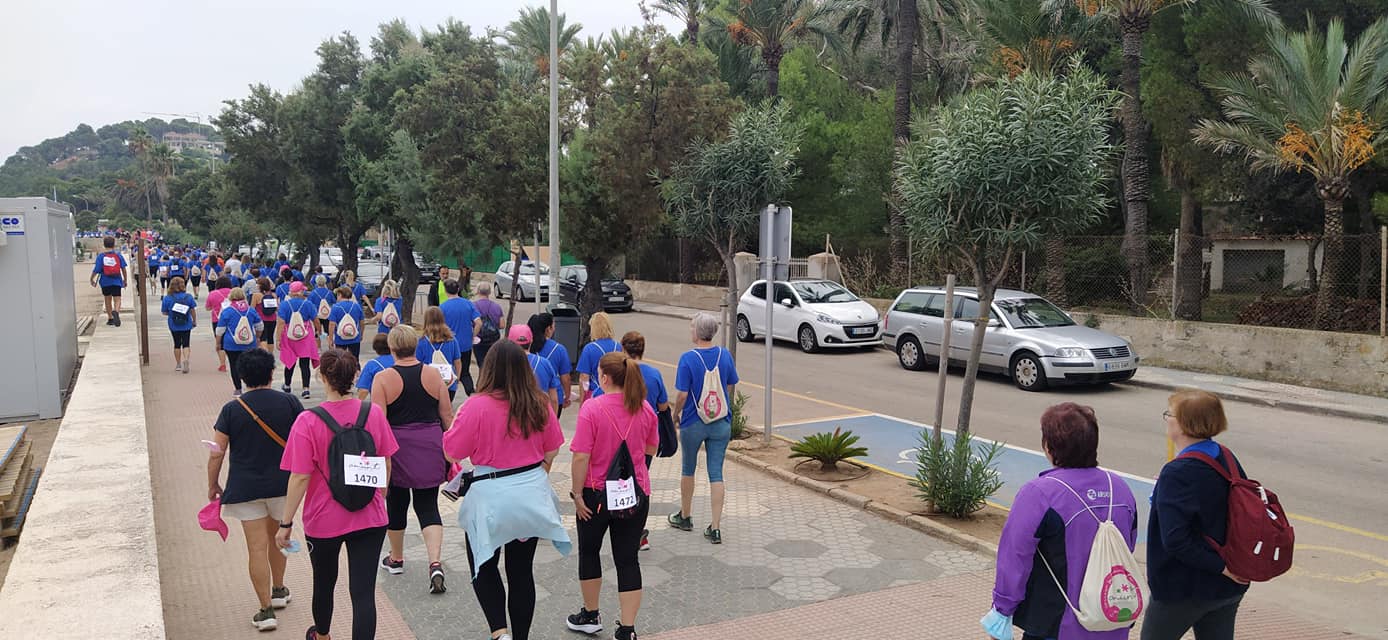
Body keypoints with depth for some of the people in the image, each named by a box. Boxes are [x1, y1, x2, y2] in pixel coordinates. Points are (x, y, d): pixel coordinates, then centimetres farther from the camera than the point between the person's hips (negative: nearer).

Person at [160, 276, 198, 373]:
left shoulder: (167, 298, -9)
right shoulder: (188, 297, -7)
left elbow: (164, 312, -5)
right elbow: (193, 311, -2)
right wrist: (194, 321, 11)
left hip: (174, 326, 0)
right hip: (186, 325, 0)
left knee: (177, 344, 14)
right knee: (186, 344, 3)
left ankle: (178, 364, 22)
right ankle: (186, 359, -21)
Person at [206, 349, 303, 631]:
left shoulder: (232, 410, -7)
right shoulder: (289, 403, -6)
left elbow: (216, 453, -5)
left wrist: (213, 485, 9)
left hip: (245, 488, -2)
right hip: (283, 484, 2)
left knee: (257, 548, 1)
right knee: (277, 538, 23)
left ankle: (266, 610, 3)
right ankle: (278, 591, 38)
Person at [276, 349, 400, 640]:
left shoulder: (308, 422, -17)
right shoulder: (373, 413, -8)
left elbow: (300, 478, -15)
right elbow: (386, 465, 2)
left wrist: (286, 523, -5)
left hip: (324, 520, 0)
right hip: (370, 518, 1)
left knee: (324, 583, 24)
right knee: (364, 591, 2)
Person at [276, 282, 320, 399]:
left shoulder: (284, 305, -5)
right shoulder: (308, 304, -4)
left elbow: (281, 323, -11)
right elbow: (315, 321, -1)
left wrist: (279, 339, -7)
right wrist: (318, 332, 15)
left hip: (289, 337, 1)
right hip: (306, 337, -1)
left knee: (290, 361, 17)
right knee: (304, 364, 0)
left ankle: (287, 386, 36)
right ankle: (306, 389, -8)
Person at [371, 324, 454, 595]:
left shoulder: (383, 379, -8)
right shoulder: (433, 374, -2)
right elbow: (447, 415, 2)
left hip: (397, 450, -1)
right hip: (430, 449, 2)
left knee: (396, 502, 17)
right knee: (428, 506, 7)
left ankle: (396, 559, 35)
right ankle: (435, 563, -11)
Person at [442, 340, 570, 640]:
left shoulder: (477, 406, -18)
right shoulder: (539, 405, -4)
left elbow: (451, 453, -11)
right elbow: (552, 449, 7)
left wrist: (454, 422, 6)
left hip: (492, 496, -4)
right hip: (532, 494, 4)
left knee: (484, 566, 15)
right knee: (522, 570, 15)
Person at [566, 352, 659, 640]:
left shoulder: (592, 408, -18)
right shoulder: (645, 409, -4)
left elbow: (581, 457, -19)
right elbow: (651, 449, 10)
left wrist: (577, 493, -11)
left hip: (598, 493, -3)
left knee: (589, 552, 19)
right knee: (627, 559, 9)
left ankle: (591, 616, 34)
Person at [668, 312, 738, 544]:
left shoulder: (688, 359, -16)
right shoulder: (725, 355, -3)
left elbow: (682, 395, -16)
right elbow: (731, 388, 6)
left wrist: (675, 414, 2)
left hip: (693, 423, -3)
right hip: (721, 423, 3)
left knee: (688, 470, 18)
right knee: (716, 474, 5)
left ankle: (685, 517, 33)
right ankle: (715, 528, 3)